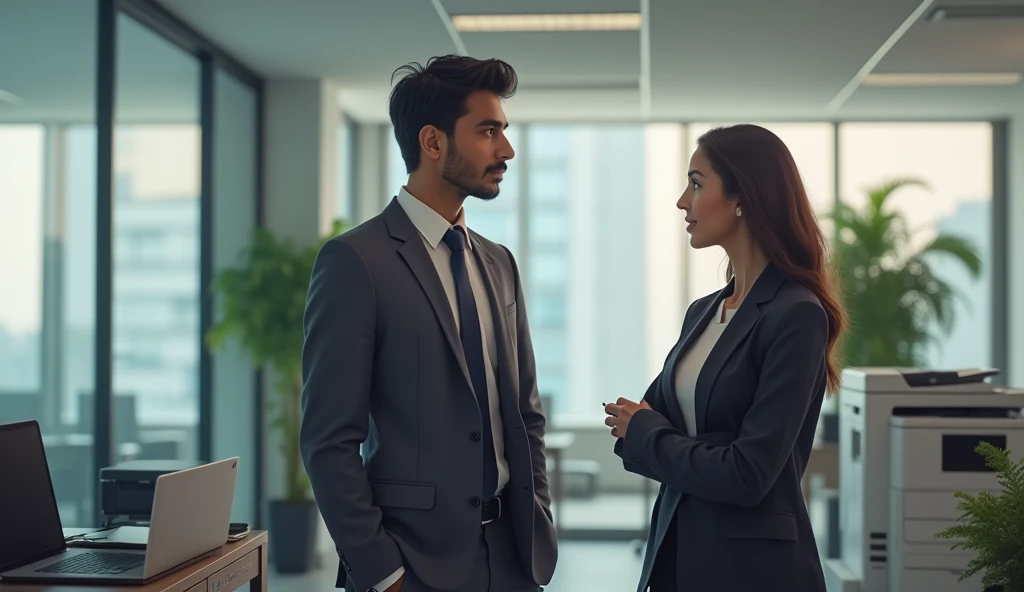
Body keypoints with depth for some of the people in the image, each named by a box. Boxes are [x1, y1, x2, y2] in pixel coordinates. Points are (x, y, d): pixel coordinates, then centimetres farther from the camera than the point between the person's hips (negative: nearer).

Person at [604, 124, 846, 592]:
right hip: (677, 552, 7)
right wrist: (639, 425, -14)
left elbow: (747, 475, -21)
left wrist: (644, 432, -7)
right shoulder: (702, 312, 8)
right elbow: (635, 420, 8)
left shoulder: (796, 315, -16)